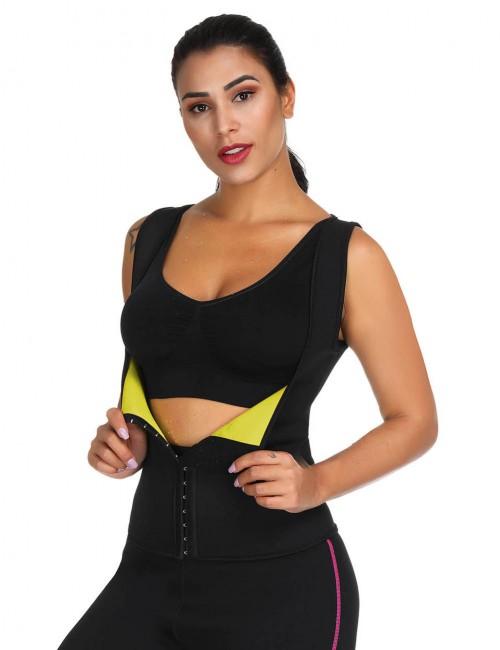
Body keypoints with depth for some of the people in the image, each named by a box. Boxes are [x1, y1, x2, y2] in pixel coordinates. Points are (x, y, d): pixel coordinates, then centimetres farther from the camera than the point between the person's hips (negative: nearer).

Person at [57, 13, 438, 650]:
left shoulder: (346, 255, -4)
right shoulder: (149, 239, 8)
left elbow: (415, 420, 1)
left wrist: (315, 482, -15)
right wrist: (127, 441, 1)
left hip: (281, 583, -3)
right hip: (149, 571, 4)